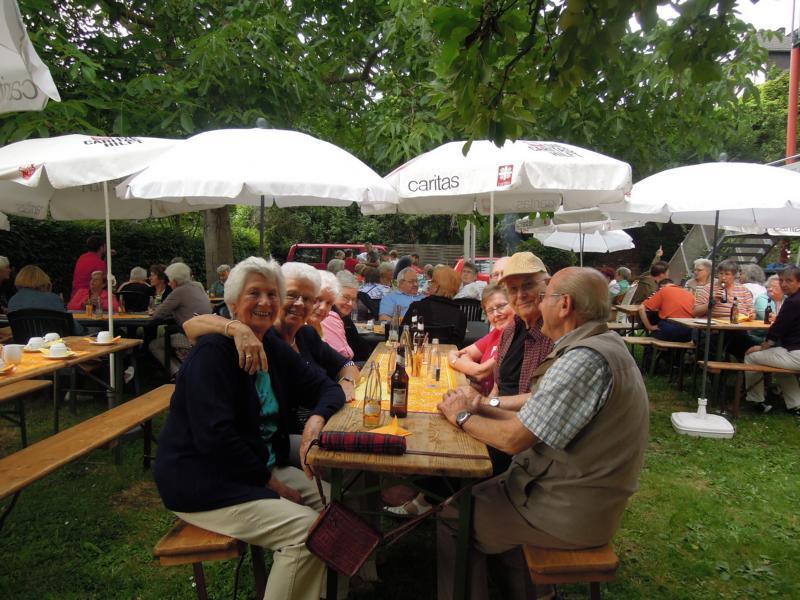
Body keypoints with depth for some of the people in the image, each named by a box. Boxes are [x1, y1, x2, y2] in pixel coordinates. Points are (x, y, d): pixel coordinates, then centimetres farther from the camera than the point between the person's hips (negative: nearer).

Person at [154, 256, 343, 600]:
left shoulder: (273, 348, 6)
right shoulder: (212, 352, -18)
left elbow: (325, 388, 7)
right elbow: (214, 437, -26)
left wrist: (318, 417, -16)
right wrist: (269, 482, -18)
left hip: (260, 466, 8)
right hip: (201, 481, -8)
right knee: (306, 530, -21)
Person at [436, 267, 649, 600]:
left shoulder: (585, 359, -27)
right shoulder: (601, 345, 6)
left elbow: (515, 438, -24)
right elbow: (536, 424, 7)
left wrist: (462, 417, -8)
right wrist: (482, 408, -1)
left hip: (569, 511, -9)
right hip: (583, 496, 9)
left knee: (452, 520, 1)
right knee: (478, 494, 22)